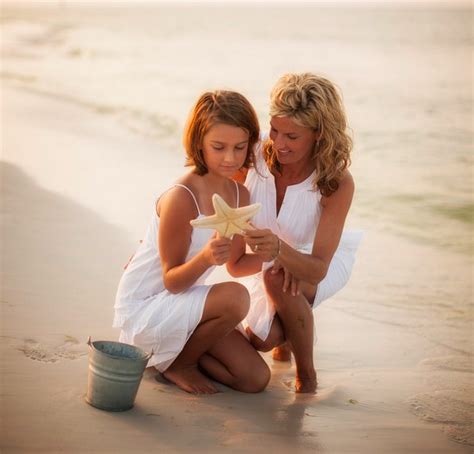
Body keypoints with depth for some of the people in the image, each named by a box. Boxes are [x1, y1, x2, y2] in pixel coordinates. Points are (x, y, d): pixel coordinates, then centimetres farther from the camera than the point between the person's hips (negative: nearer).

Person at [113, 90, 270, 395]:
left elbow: (236, 263, 1)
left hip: (180, 300, 8)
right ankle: (179, 363, -6)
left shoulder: (239, 194, -1)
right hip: (143, 306, -8)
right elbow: (172, 281, -23)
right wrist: (205, 258, -42)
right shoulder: (180, 199, -26)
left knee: (256, 379, 0)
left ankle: (177, 348, 17)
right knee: (235, 297, -33)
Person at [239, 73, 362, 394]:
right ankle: (290, 332, 30)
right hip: (269, 260, 3)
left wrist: (280, 249, -58)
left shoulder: (337, 183, -33)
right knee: (262, 340, -12)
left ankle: (306, 373, -13)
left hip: (321, 263, -3)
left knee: (278, 279, -36)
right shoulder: (257, 158, -28)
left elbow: (319, 268, -38)